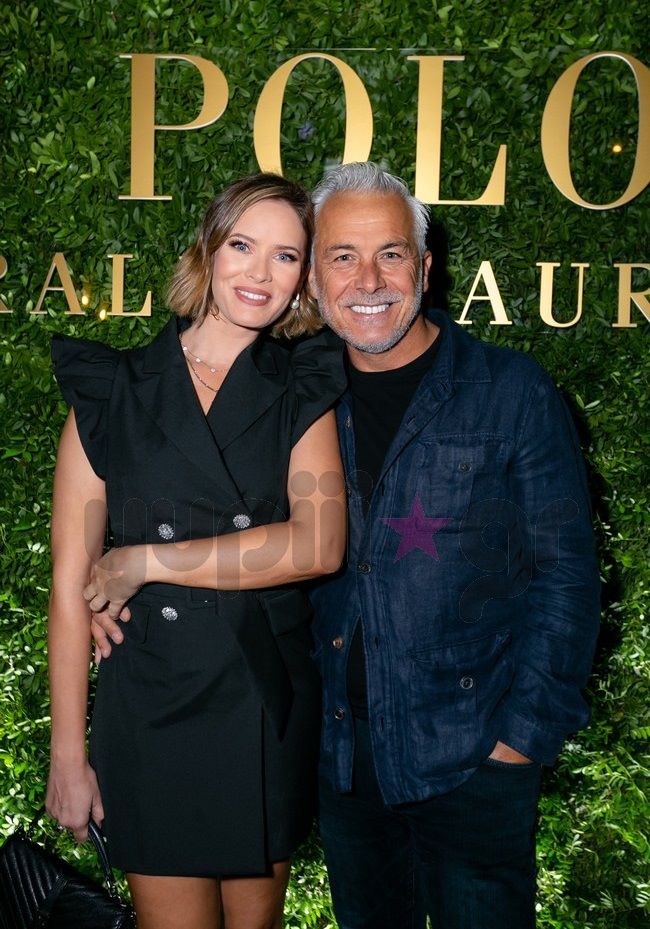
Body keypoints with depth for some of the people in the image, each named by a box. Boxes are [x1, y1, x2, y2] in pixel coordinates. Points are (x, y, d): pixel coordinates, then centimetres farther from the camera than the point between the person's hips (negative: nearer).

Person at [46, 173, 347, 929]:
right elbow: (71, 584, -4)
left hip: (272, 710, 2)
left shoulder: (303, 396, 1)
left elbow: (320, 546, -16)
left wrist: (146, 562, -16)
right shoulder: (111, 392, -3)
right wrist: (68, 753, -5)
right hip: (152, 712, -2)